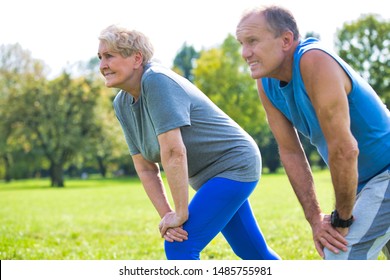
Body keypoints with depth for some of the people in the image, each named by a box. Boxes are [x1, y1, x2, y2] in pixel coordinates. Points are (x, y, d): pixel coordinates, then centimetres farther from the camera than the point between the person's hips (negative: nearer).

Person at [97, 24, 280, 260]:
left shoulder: (157, 81, -26)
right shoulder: (122, 104, 0)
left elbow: (174, 152, -31)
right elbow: (146, 169, 0)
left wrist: (180, 214, -27)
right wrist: (167, 216, -11)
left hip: (234, 165, -9)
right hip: (209, 178, 9)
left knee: (179, 248, -17)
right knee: (254, 252, 19)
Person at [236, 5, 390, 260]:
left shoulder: (314, 62, -30)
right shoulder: (266, 84, -4)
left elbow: (344, 149, -31)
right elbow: (290, 151, 0)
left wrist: (341, 220, -20)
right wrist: (315, 218, -7)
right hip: (364, 181, 9)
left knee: (341, 258, -17)